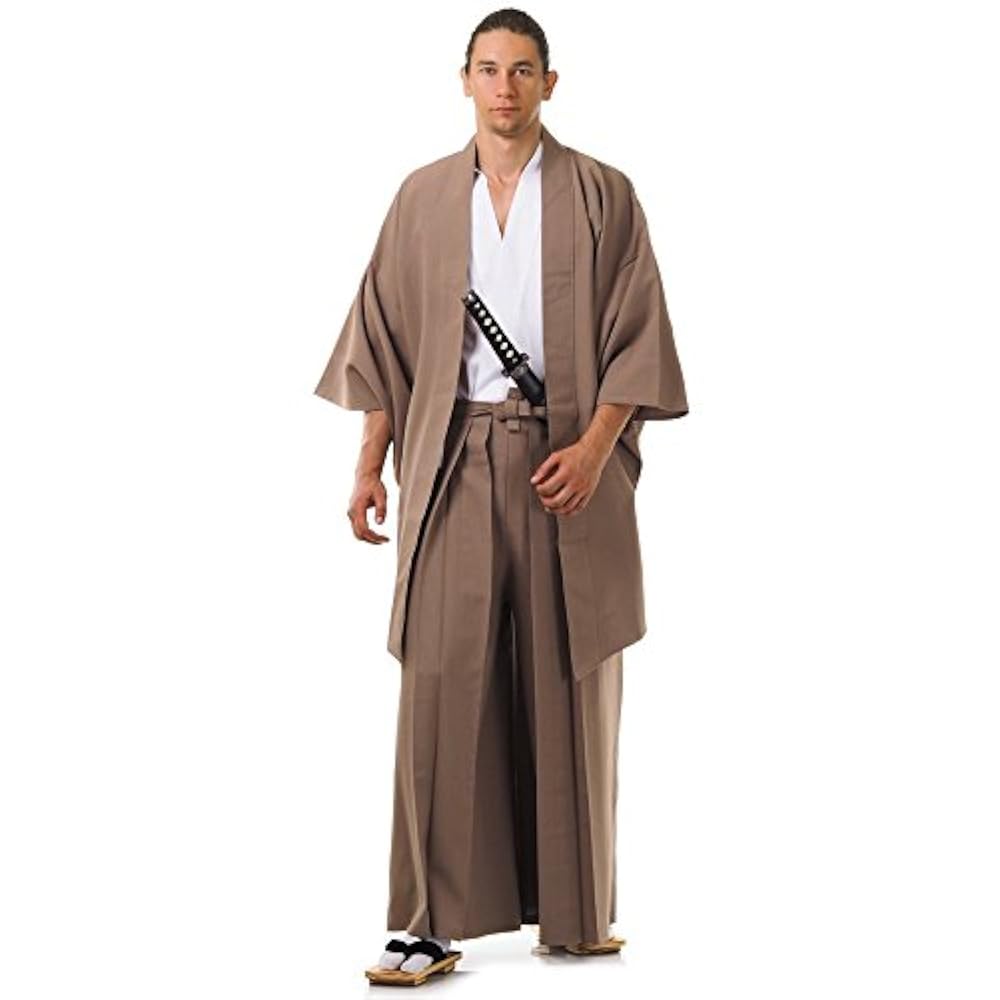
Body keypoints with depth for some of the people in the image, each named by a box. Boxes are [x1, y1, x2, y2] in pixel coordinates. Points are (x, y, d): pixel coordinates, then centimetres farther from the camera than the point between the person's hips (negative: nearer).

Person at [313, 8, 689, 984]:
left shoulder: (602, 195, 5)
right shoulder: (422, 197, 11)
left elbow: (638, 334, -1)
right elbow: (385, 337, 11)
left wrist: (594, 447, -13)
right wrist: (369, 466, 4)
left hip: (566, 461, -1)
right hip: (453, 460, 1)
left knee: (568, 688, 3)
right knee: (442, 682, -6)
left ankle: (574, 912, 15)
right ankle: (432, 922, -3)